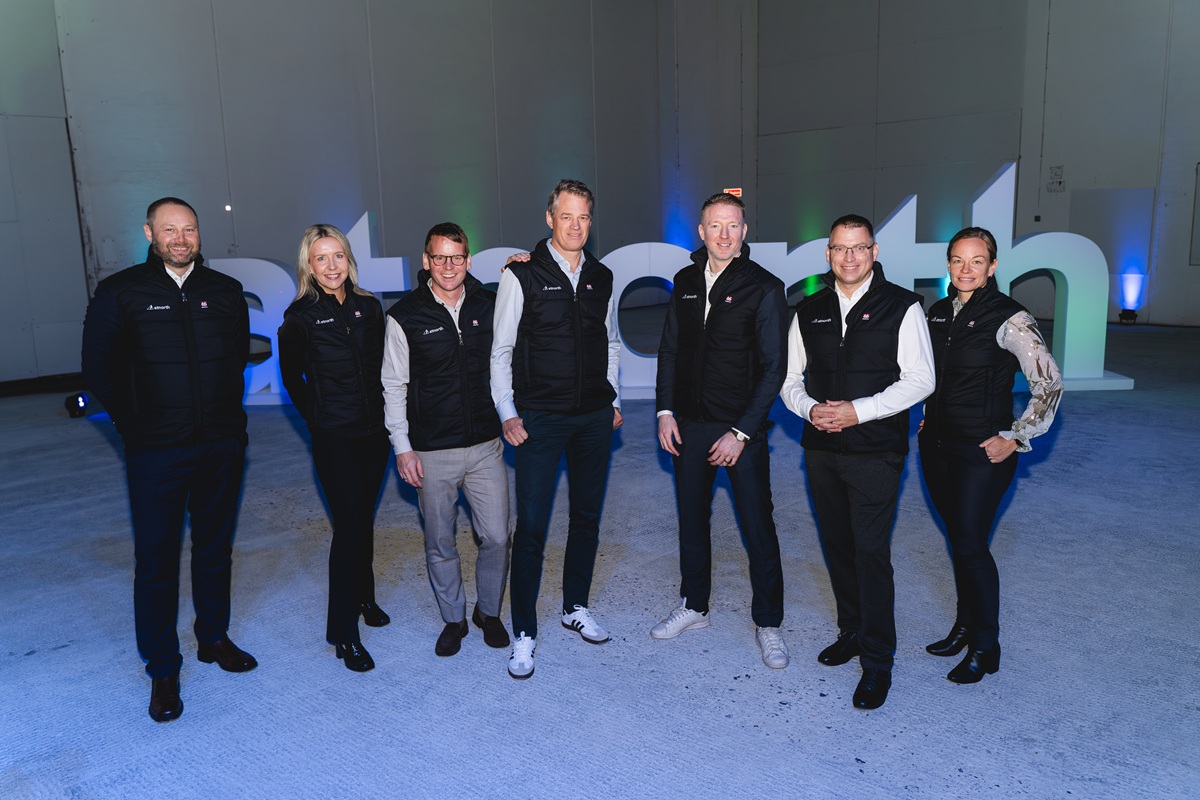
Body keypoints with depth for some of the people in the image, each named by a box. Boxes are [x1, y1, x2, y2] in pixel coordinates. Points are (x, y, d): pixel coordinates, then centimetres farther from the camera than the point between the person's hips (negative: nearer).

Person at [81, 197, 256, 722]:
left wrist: (228, 414, 9)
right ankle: (162, 670, 17)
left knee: (215, 547, 16)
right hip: (156, 453, -3)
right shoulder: (119, 293, -3)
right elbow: (99, 369, 1)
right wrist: (135, 426, -1)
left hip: (222, 445, 3)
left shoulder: (226, 292, 6)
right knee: (156, 560, 3)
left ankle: (214, 638, 34)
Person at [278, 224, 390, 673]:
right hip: (334, 438, -4)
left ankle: (364, 598, 37)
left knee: (365, 519, 17)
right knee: (348, 526, -4)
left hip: (375, 431, 4)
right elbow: (291, 376, 5)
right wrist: (317, 417, 3)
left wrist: (385, 412, 6)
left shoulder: (369, 307, 4)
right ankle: (344, 632, 6)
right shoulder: (301, 316, -7)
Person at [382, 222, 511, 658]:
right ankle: (453, 619, 32)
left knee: (496, 537, 5)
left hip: (486, 446, 2)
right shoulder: (405, 315, -5)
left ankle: (489, 611, 30)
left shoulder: (489, 305, 1)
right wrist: (402, 447, -4)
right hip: (432, 453, -1)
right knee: (440, 544, 11)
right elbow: (394, 385, -1)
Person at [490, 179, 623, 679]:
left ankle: (576, 607, 32)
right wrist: (507, 413, -9)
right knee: (531, 526, -3)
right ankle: (524, 633, 10)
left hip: (595, 417, 5)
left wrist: (614, 400, 14)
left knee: (587, 516, 14)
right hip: (540, 418, -5)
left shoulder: (601, 277, 9)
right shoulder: (522, 275, -5)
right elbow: (501, 349, -3)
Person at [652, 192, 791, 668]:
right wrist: (666, 411, 3)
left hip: (742, 429, -4)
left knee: (758, 528, 2)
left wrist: (741, 432, -14)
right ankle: (693, 608, 32)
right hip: (689, 425, 5)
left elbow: (773, 367, -9)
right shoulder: (685, 282, 7)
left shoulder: (764, 288, -8)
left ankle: (768, 624, 18)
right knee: (691, 521, 15)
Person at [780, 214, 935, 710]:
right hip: (820, 448, 5)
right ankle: (851, 632, 32)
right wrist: (810, 408, -8)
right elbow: (790, 380, 13)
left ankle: (877, 662, 4)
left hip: (875, 451, -4)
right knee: (837, 546, 13)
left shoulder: (901, 307, -3)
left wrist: (858, 410, -16)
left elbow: (919, 380, -7)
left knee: (870, 551, -7)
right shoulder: (809, 311, 10)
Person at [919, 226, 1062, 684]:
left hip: (982, 452, -6)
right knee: (956, 538, 15)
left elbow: (1049, 385, -12)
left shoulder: (1009, 319, -13)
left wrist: (1015, 440, -13)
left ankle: (986, 647, 13)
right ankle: (965, 625, 31)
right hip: (937, 446, 6)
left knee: (970, 545, -3)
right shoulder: (938, 313, 6)